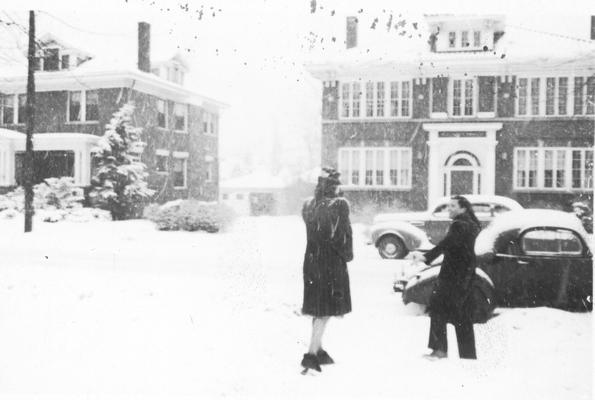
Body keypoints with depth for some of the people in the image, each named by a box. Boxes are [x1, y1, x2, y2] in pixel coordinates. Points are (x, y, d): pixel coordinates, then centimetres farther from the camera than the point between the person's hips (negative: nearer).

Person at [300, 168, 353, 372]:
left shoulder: (308, 205, 3)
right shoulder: (340, 204, -12)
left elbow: (310, 231, 8)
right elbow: (345, 233, -7)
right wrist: (347, 255, 8)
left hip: (311, 259, 6)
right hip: (333, 261, -6)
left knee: (318, 307, 18)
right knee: (327, 309, 1)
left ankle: (318, 350, 29)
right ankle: (311, 354, -5)